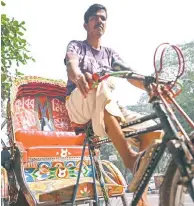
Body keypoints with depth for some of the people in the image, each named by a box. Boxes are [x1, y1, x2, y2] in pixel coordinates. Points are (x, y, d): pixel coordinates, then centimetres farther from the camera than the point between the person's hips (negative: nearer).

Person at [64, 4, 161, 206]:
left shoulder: (110, 53, 18)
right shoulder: (76, 45, 7)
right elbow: (71, 65, -18)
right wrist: (78, 76, -45)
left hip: (106, 110, 5)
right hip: (78, 105, -5)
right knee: (101, 87, -38)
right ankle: (128, 155, -38)